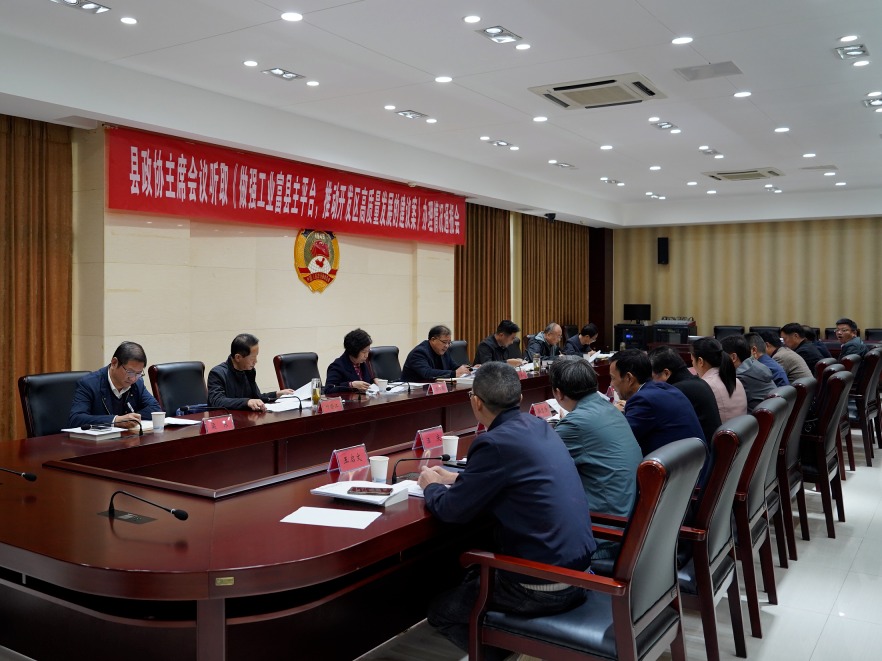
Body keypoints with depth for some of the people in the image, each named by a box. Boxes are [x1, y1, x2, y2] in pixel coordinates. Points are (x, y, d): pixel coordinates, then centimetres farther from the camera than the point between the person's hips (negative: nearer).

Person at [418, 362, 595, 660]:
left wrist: (431, 486, 10)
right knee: (472, 577, 28)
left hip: (544, 588, -8)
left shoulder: (495, 442, -21)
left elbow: (452, 511, -11)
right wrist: (455, 477, 26)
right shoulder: (538, 425, 4)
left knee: (440, 610, 12)